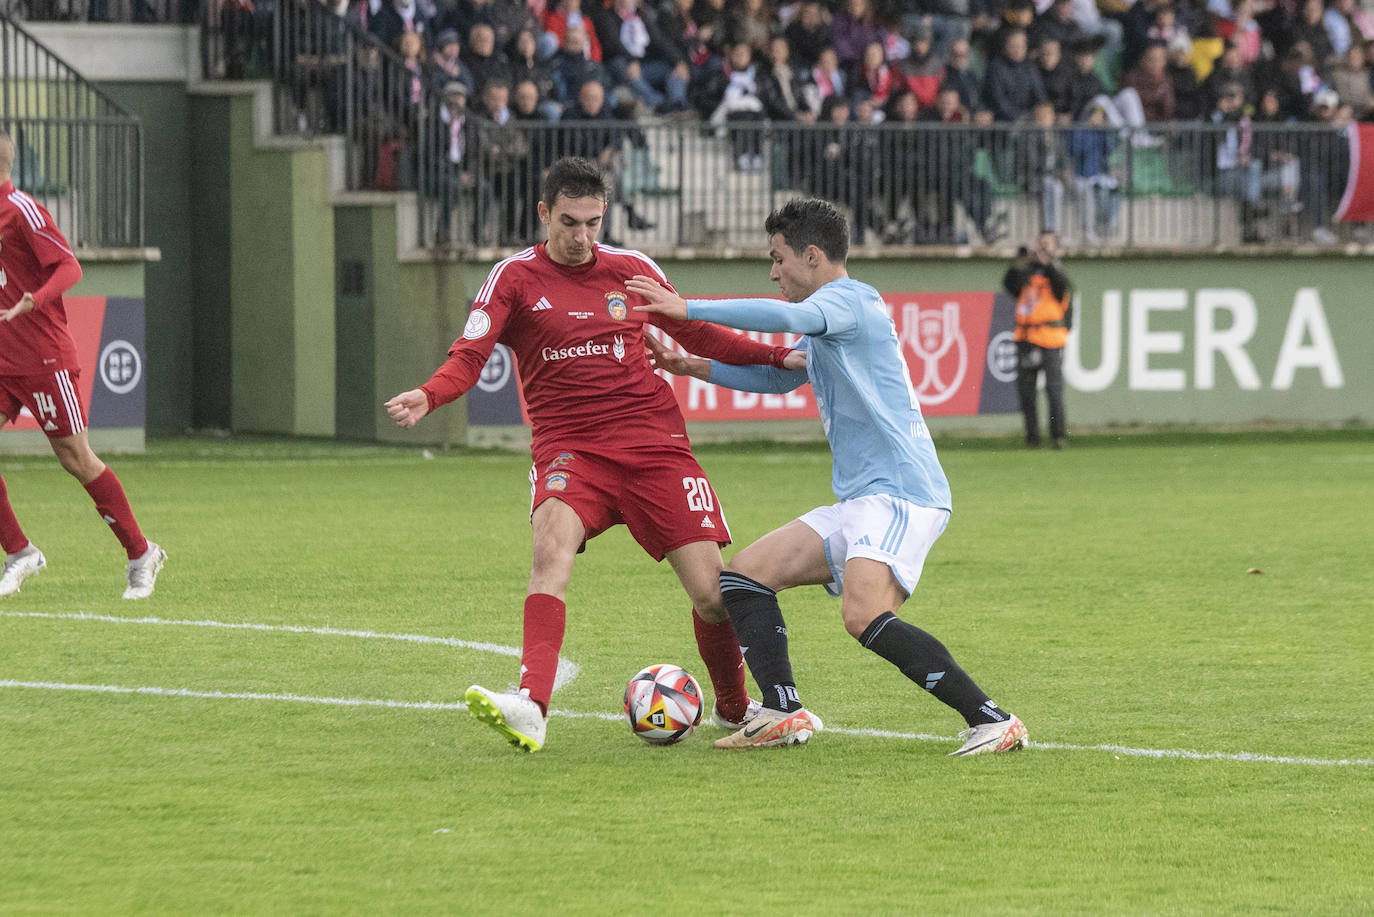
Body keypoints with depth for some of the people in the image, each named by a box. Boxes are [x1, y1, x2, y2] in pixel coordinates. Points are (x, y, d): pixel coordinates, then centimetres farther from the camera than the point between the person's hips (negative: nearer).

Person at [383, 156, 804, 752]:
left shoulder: (633, 271, 10)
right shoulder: (514, 279, 1)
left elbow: (693, 334, 22)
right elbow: (469, 357, -8)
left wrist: (778, 358, 13)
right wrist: (428, 396, -28)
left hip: (653, 442, 2)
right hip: (568, 449, -2)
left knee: (712, 591, -5)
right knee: (552, 546, -33)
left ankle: (735, 708, 22)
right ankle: (530, 707, -45)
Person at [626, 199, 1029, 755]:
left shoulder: (848, 299, -8)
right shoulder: (824, 325, 23)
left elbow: (784, 318, -28)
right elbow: (777, 377, 39)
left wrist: (687, 309, -23)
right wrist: (695, 368, 28)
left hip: (901, 491, -11)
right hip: (859, 500, 11)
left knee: (865, 616, -28)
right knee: (745, 574, 6)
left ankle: (992, 721, -25)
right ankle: (784, 713, -2)